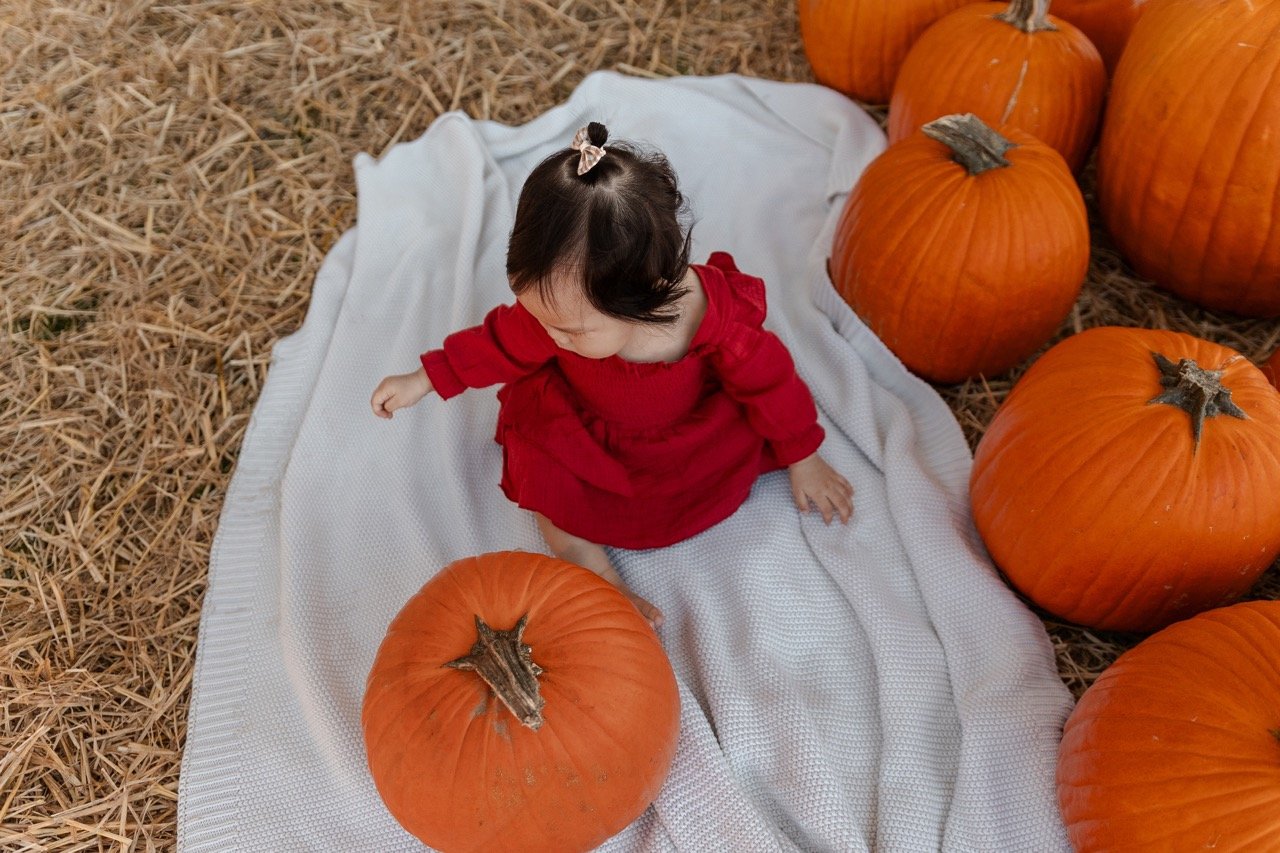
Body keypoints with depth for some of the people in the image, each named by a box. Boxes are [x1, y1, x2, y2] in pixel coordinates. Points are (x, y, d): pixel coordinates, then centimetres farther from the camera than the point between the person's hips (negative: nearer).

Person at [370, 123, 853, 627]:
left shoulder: (717, 314, -36)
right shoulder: (560, 306, -28)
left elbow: (769, 381, -20)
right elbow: (503, 340, -8)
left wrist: (803, 462, -6)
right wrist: (423, 381, -3)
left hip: (691, 442, 1)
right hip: (582, 434, 0)